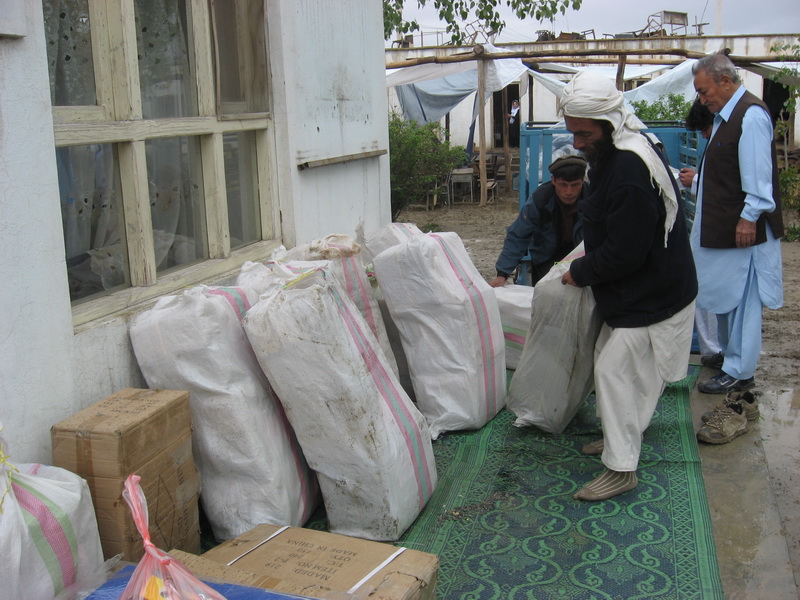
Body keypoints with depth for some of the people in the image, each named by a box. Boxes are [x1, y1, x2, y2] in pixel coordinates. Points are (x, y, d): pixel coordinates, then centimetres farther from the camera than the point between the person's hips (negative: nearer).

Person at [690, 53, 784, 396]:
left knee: (740, 298, -2)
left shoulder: (751, 115, -17)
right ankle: (729, 354, 30)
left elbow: (758, 177, -22)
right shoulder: (725, 115, 14)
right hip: (721, 226, 10)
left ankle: (739, 372, 6)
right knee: (725, 294, 17)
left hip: (742, 228, -10)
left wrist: (749, 218, -22)